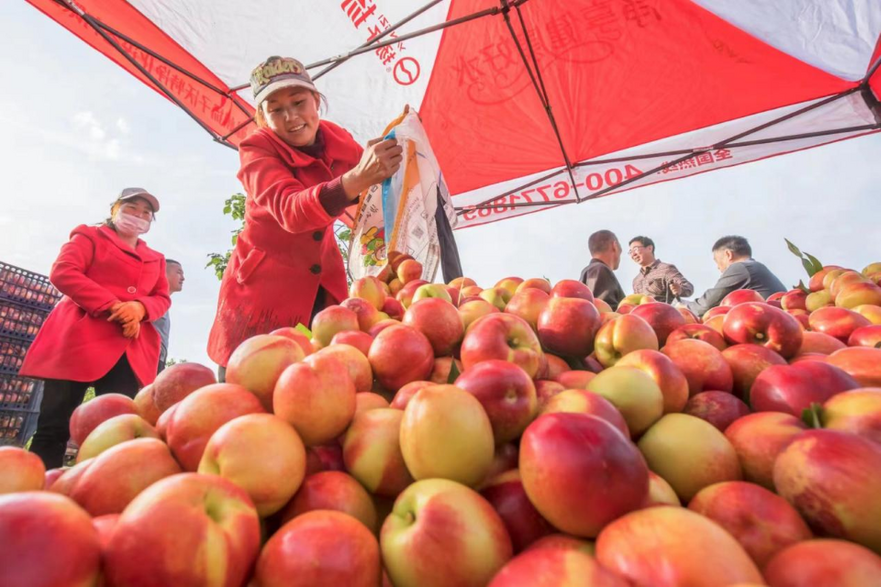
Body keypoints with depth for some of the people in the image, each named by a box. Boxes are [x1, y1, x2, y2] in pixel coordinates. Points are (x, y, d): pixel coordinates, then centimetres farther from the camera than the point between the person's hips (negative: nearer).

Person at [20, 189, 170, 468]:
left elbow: (163, 298, 15)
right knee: (54, 426, -2)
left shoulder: (156, 259, 24)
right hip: (80, 339, -3)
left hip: (131, 350, 3)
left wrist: (140, 308, -10)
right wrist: (113, 306, -14)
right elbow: (62, 272, -4)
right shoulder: (90, 237, 13)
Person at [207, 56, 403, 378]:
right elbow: (290, 211, -35)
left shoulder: (337, 139, -3)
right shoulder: (256, 149, -15)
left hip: (323, 286, 4)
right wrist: (357, 178, -52)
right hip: (262, 286, -3)